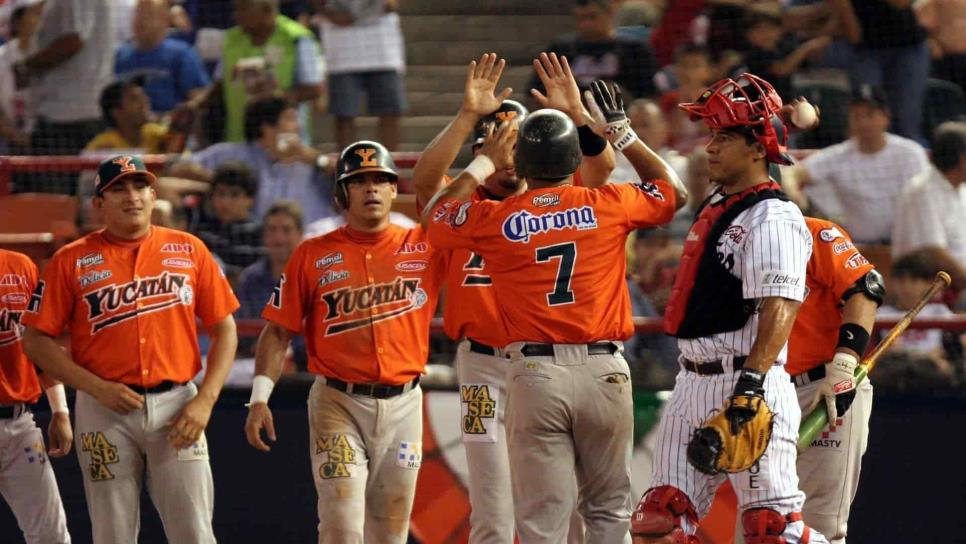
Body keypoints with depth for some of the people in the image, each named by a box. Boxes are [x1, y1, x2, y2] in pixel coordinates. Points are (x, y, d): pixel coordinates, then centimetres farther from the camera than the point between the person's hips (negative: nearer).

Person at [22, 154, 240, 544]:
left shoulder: (188, 250, 8)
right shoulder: (71, 261, 3)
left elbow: (224, 329, 9)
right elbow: (37, 341, 1)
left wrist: (205, 400, -4)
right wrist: (97, 388, -11)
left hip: (176, 407, 1)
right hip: (106, 413, -1)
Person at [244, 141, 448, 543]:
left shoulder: (423, 248, 6)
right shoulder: (313, 255, 3)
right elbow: (278, 331, 3)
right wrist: (259, 398, -6)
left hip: (403, 404, 2)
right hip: (338, 404, -2)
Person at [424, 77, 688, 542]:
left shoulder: (494, 219, 1)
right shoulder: (608, 207, 2)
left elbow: (434, 215, 22)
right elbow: (673, 191, 22)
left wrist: (483, 164, 26)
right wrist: (621, 133, 26)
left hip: (533, 373, -1)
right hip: (603, 369, 1)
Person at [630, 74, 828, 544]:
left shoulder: (772, 218, -13)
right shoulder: (716, 206, 15)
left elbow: (780, 308, -25)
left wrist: (752, 382, -33)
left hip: (747, 385, -10)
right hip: (693, 383, 10)